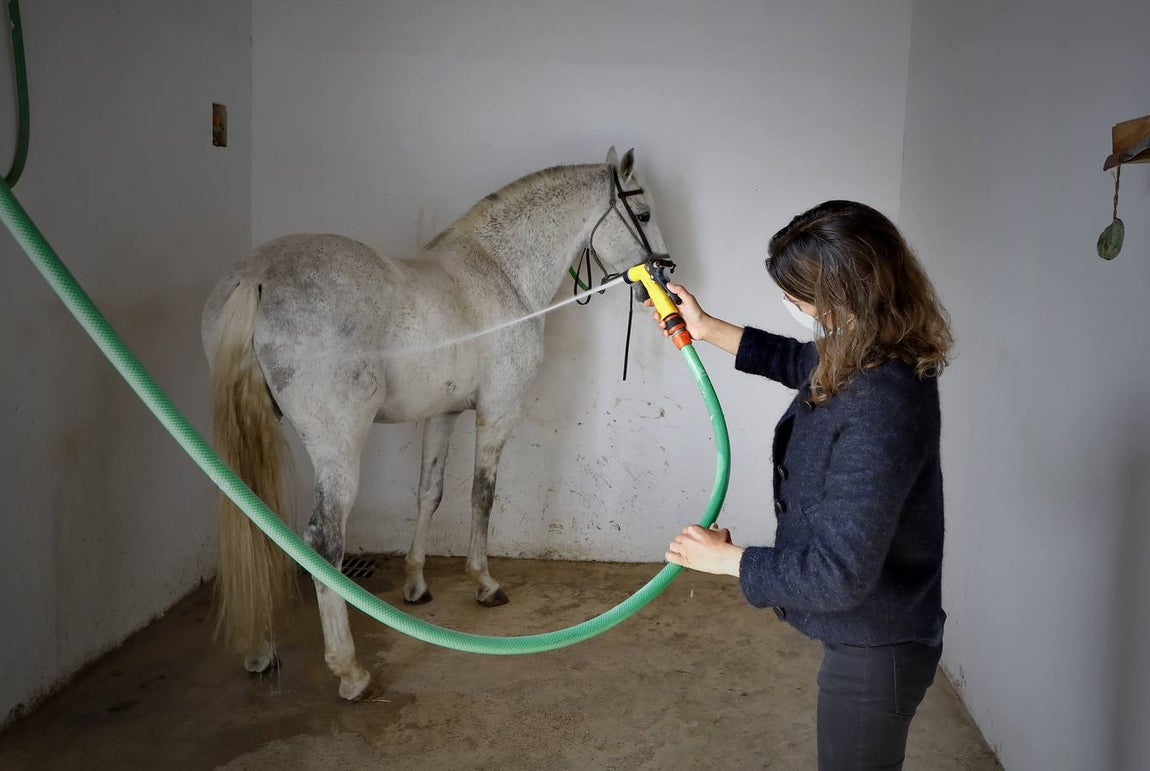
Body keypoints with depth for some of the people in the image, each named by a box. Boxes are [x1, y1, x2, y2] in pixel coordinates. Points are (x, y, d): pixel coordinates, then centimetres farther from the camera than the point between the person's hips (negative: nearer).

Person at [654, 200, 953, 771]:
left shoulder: (880, 408, -37)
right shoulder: (871, 356, -7)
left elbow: (839, 576, -35)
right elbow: (799, 362, 17)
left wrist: (726, 558, -21)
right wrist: (708, 329, 16)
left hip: (874, 649, -9)